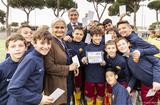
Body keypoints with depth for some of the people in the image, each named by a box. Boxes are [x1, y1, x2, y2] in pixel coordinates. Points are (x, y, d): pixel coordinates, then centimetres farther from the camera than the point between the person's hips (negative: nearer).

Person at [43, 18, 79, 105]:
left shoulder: (62, 43, 11)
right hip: (54, 85, -9)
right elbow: (49, 67, -24)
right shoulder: (50, 43, -18)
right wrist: (68, 68, -18)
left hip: (63, 82, 9)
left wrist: (72, 66, 5)